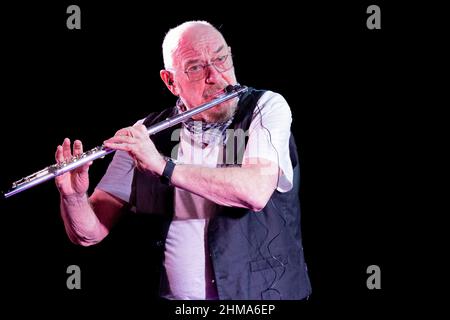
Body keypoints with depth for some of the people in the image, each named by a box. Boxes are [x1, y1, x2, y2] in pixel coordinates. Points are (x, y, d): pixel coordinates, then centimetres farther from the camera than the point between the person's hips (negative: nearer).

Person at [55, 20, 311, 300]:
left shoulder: (268, 107, -2)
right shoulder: (146, 136, 4)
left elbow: (256, 191, -19)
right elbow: (89, 233, 4)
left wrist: (162, 165, -20)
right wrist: (74, 197, -16)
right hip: (174, 298, 2)